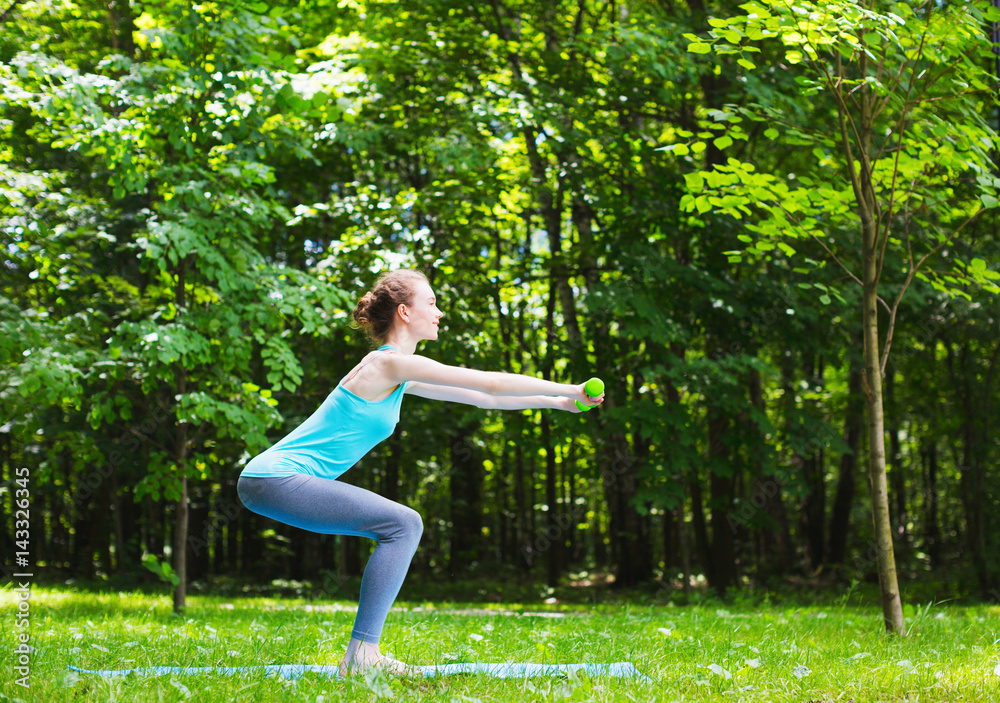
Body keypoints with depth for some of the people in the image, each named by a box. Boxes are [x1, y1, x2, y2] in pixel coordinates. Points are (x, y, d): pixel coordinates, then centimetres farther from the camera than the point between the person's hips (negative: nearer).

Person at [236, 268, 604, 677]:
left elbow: (480, 397, 22)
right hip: (276, 479, -10)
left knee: (402, 527, 16)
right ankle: (361, 656, -13)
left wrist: (559, 402, 21)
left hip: (277, 478, 10)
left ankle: (362, 654, 15)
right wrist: (568, 390, -5)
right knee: (403, 524, -14)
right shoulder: (389, 363, -13)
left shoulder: (400, 376, 17)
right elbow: (492, 384, -13)